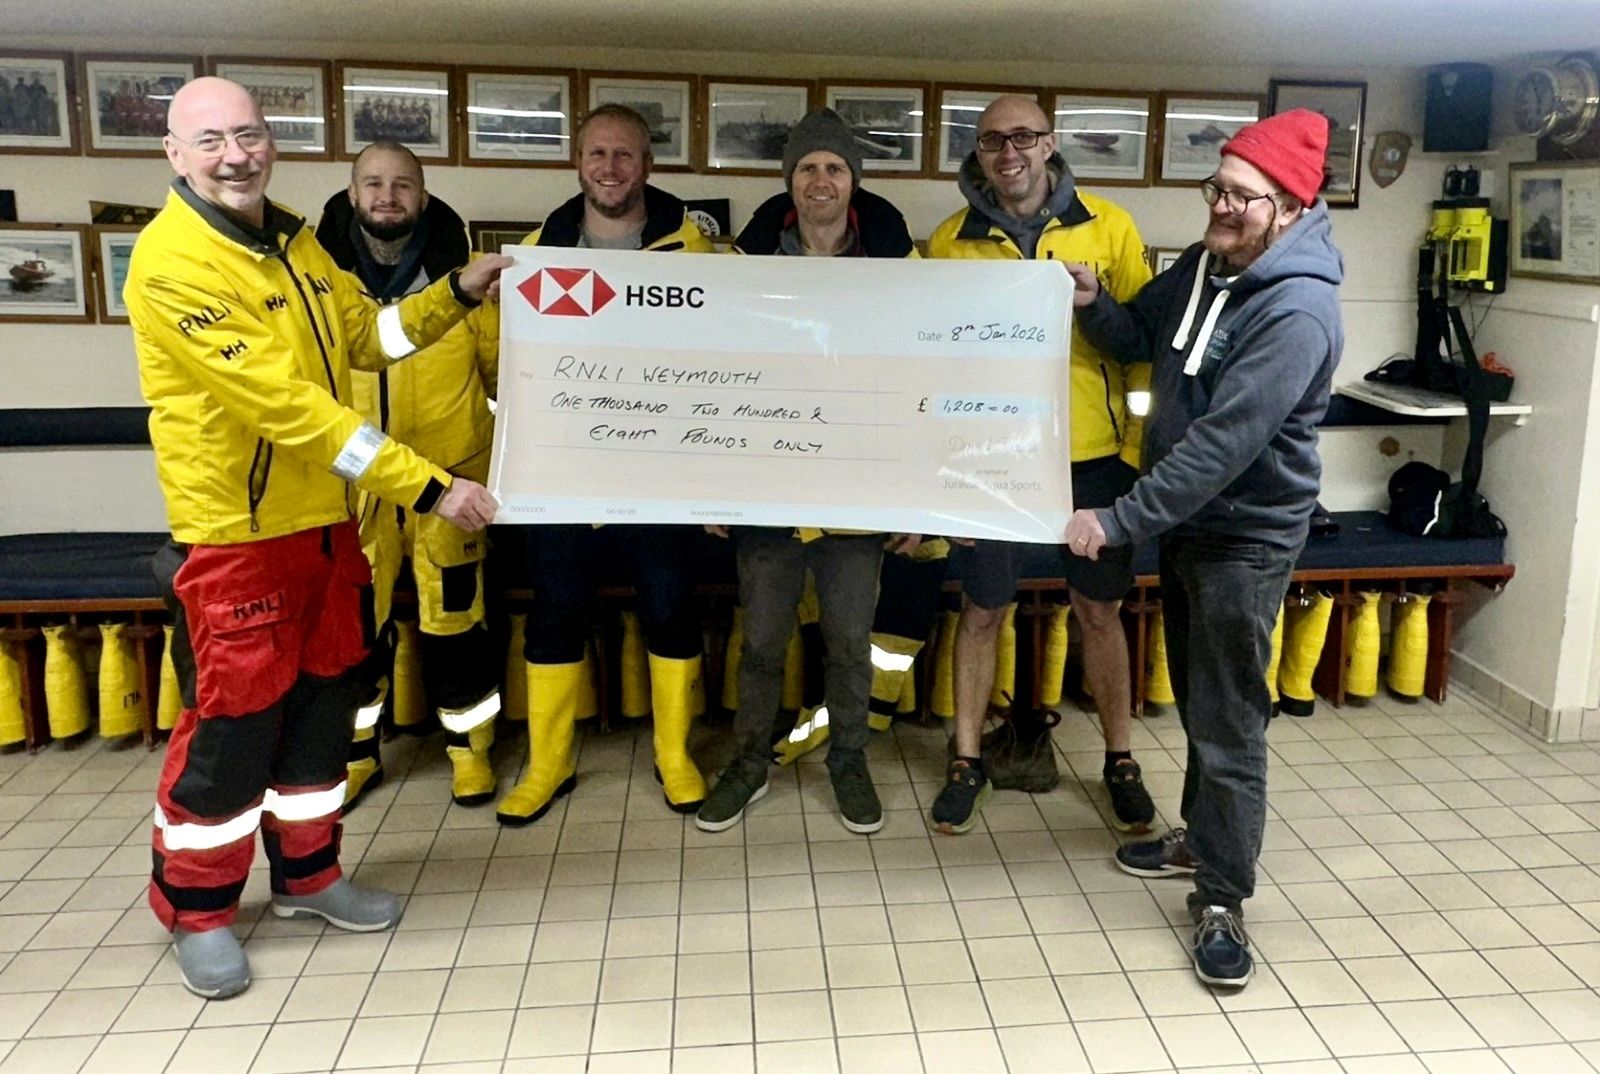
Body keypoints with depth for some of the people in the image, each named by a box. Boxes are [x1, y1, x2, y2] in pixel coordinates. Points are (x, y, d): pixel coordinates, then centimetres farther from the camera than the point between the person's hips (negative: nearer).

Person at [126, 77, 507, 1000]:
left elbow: (363, 338, 18)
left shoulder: (295, 241, 7)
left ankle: (308, 874, 33)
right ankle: (198, 909, 23)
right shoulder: (172, 261, -19)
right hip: (234, 532, -8)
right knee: (231, 719, 2)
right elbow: (283, 401, -26)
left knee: (322, 700, 15)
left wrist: (457, 295, 3)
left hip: (323, 518, 8)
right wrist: (428, 486, -27)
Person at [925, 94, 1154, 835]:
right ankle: (967, 760, 26)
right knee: (982, 609, 9)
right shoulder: (951, 240, 1)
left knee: (1099, 608, 11)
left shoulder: (1107, 226, 1)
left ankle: (1119, 760, 29)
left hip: (1093, 454, 0)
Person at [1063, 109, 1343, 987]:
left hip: (1246, 537, -8)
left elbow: (1224, 443, -30)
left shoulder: (1297, 310, -25)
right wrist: (1094, 304, -6)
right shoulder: (1202, 265, 2)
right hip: (1184, 520, 9)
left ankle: (1221, 901, 12)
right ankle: (1202, 837, 40)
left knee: (1230, 723, -2)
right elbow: (1140, 338, 16)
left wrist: (1118, 522, -30)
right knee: (1194, 698, 21)